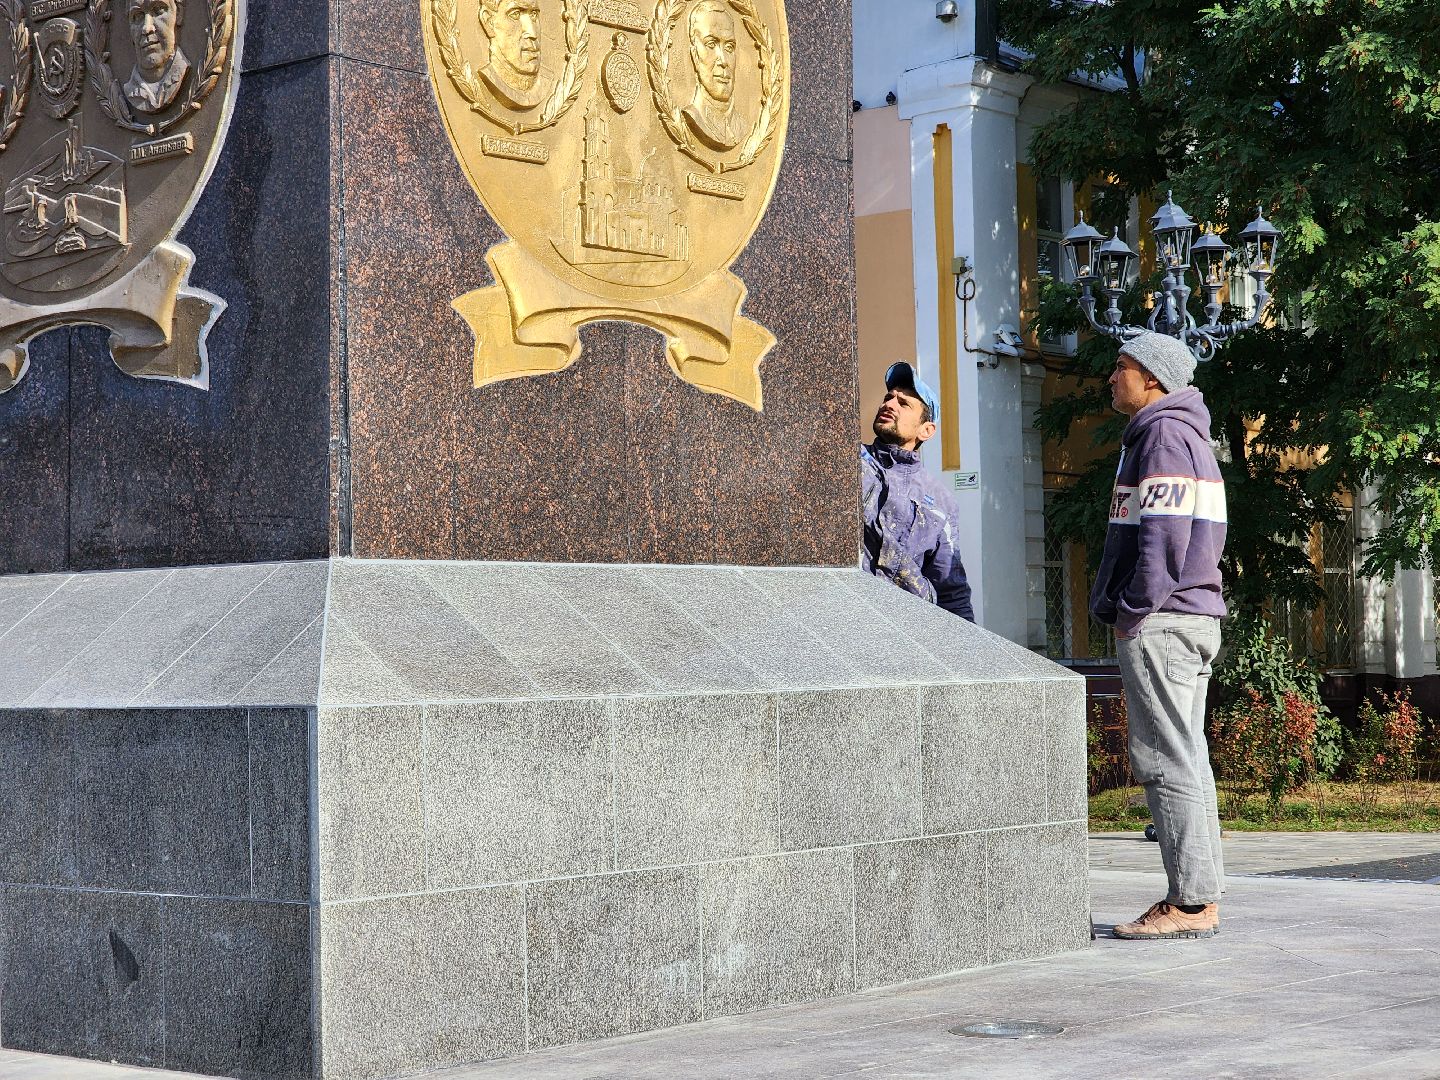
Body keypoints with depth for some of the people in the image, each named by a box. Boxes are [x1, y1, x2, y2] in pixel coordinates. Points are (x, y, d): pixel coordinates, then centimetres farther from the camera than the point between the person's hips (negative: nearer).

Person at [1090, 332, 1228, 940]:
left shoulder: (1163, 434, -10)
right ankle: (1200, 898, 14)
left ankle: (1191, 902, -8)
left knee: (1167, 764, -9)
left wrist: (1133, 609, -15)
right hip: (1196, 617, 10)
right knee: (1187, 760, 11)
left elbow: (1165, 533, -20)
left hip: (1159, 623, -10)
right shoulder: (1190, 436, 21)